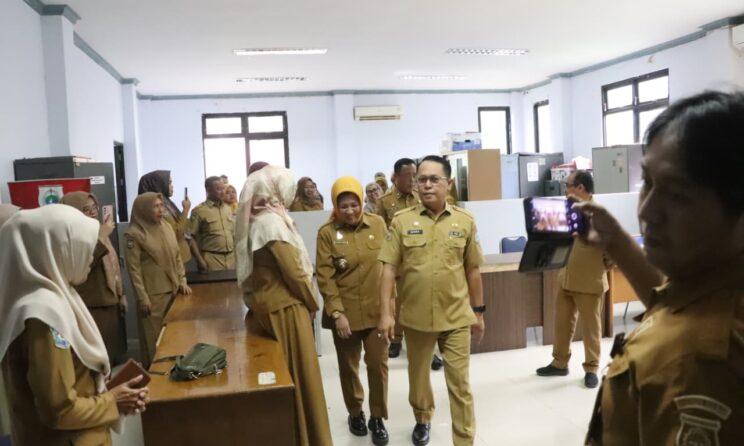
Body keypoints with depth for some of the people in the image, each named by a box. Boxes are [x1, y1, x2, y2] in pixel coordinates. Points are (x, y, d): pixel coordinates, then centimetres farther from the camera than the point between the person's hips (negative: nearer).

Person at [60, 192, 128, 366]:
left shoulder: (97, 233, 11)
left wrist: (121, 295, 19)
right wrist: (102, 236, -29)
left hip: (111, 304, 8)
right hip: (92, 309, -8)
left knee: (116, 355, 19)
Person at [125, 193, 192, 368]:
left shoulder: (167, 227, 8)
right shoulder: (134, 234, -11)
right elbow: (133, 268, -12)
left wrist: (182, 281, 9)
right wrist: (142, 297, -13)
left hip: (173, 290, 6)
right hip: (153, 294, -6)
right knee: (154, 338, 4)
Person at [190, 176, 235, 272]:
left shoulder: (227, 208, 14)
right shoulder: (199, 211, -4)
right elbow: (191, 238, -7)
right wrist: (199, 260, -13)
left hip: (230, 258, 6)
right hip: (211, 259, -6)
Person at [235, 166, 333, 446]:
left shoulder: (255, 220, 8)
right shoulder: (272, 221, -18)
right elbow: (293, 271, -18)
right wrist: (312, 303, -4)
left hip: (267, 306, 9)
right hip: (286, 309, -9)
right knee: (300, 376, 3)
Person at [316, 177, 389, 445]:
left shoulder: (377, 224, 0)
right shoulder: (326, 233, -7)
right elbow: (324, 276, -9)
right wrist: (337, 313, -14)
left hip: (376, 309, 1)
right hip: (345, 312, -1)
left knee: (378, 364, 7)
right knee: (348, 366, 13)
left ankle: (378, 418, 25)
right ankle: (355, 413, 35)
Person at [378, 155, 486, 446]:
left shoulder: (465, 221, -1)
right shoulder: (402, 221, -4)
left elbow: (472, 270, 5)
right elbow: (389, 268, -5)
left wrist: (478, 312, 8)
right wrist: (385, 312, -11)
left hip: (456, 317, -1)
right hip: (415, 316, 1)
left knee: (460, 384, 4)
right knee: (418, 377, 21)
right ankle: (422, 420, 48)